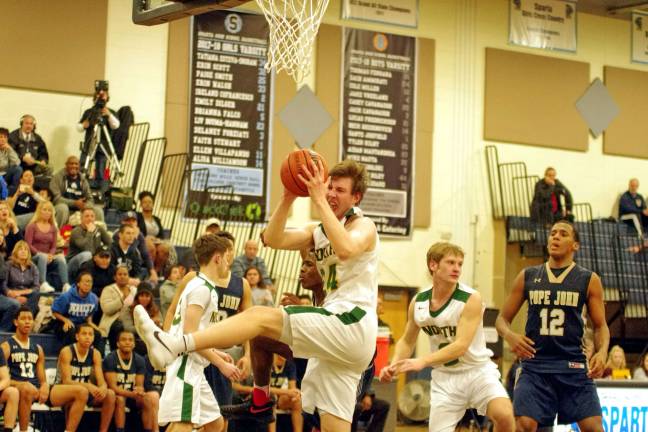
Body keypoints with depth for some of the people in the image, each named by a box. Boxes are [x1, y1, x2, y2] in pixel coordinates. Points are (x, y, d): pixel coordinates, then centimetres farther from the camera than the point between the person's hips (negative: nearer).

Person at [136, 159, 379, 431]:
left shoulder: (364, 226, 1)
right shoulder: (319, 232, 26)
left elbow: (346, 249, -27)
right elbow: (273, 239, 8)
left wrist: (319, 201, -24)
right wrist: (289, 198, -5)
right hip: (336, 334, 10)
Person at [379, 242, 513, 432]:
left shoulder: (471, 299, -16)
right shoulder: (418, 302, -2)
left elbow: (461, 345, -26)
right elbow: (407, 341, 14)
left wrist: (422, 361, -37)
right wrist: (394, 366, -6)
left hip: (477, 370, -3)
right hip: (444, 377, 4)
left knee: (504, 415, -28)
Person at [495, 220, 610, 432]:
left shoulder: (589, 280, 6)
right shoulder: (527, 277, 9)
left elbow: (600, 326, 8)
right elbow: (502, 318, 13)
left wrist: (602, 352, -13)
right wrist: (509, 335, -10)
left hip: (573, 365, -1)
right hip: (534, 364, 1)